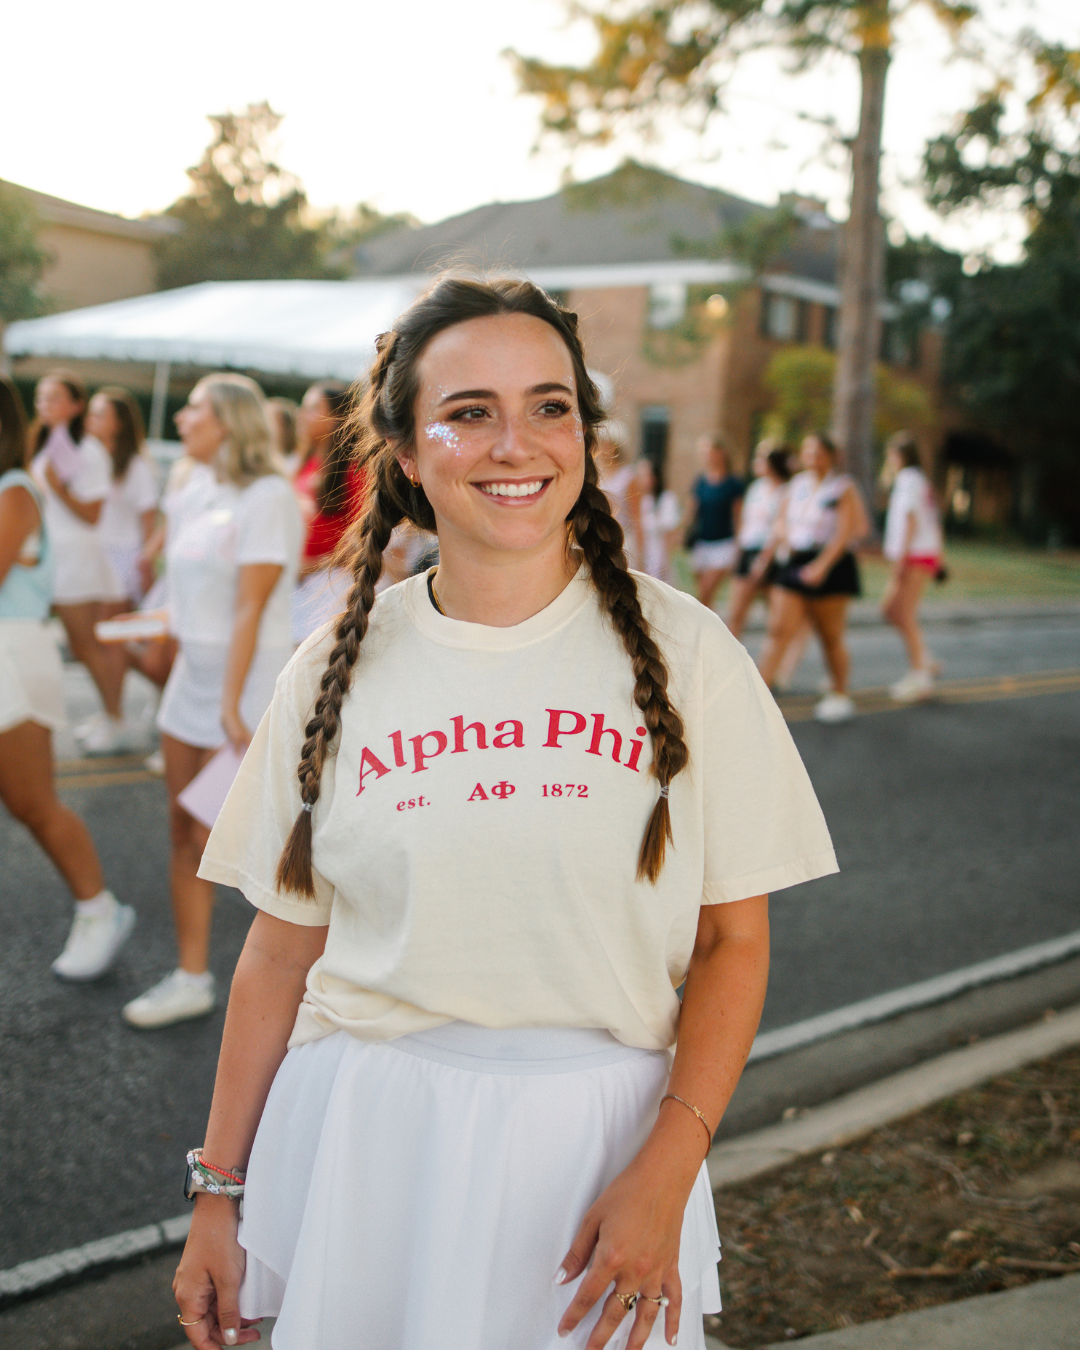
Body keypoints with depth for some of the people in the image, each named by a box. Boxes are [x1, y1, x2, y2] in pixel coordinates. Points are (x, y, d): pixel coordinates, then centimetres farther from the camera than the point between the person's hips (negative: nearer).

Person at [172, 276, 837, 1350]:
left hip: (596, 1134, -1)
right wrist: (218, 1191, 6)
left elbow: (733, 941, -4)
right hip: (366, 1140, 1)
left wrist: (664, 1174, -13)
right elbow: (281, 946, 5)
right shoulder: (338, 672, 0)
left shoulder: (678, 649, -6)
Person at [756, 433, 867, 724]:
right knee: (779, 629, -6)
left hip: (832, 565, -4)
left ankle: (840, 695, 20)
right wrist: (784, 537, -4)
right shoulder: (796, 484, 12)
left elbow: (844, 533, -11)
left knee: (830, 636, 5)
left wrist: (821, 565, -21)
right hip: (796, 562, 4)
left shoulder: (844, 488, -4)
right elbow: (781, 520, 19)